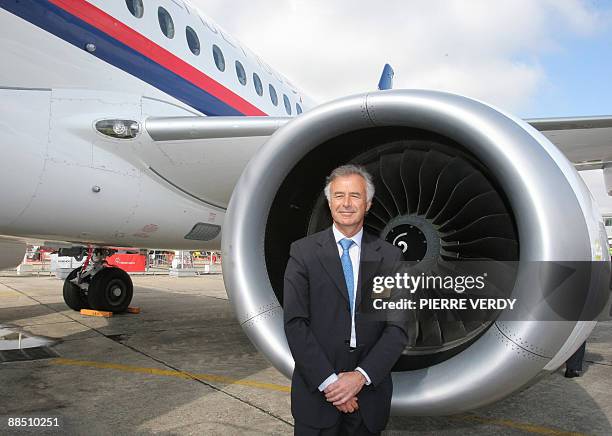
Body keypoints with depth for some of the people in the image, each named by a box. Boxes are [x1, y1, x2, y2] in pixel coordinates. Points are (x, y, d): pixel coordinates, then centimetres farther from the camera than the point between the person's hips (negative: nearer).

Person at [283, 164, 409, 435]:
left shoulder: (389, 257, 1)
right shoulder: (304, 251, -4)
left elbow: (398, 327, -3)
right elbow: (295, 324, -9)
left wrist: (362, 376, -13)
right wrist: (328, 381, -14)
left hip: (370, 396, 2)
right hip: (317, 393, -1)